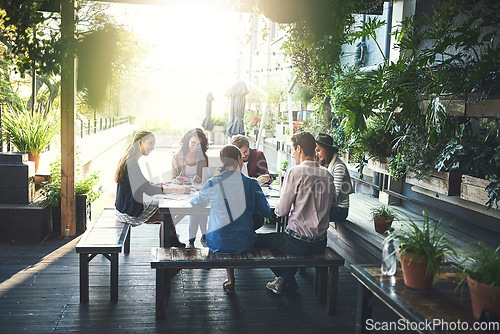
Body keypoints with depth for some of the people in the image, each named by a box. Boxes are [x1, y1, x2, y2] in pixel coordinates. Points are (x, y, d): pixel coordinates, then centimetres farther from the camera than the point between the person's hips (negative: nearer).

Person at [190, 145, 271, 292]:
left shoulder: (212, 184, -9)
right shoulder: (252, 184, -8)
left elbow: (195, 203, 10)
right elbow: (266, 212, 3)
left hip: (218, 244, 0)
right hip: (245, 243, 0)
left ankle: (230, 280, 29)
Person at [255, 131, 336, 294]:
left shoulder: (295, 172, -16)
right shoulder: (327, 174, 4)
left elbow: (282, 210, -14)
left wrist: (277, 210, 10)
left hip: (298, 243, -7)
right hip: (321, 242, 7)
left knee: (258, 239, 13)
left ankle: (286, 280, 25)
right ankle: (287, 279, 32)